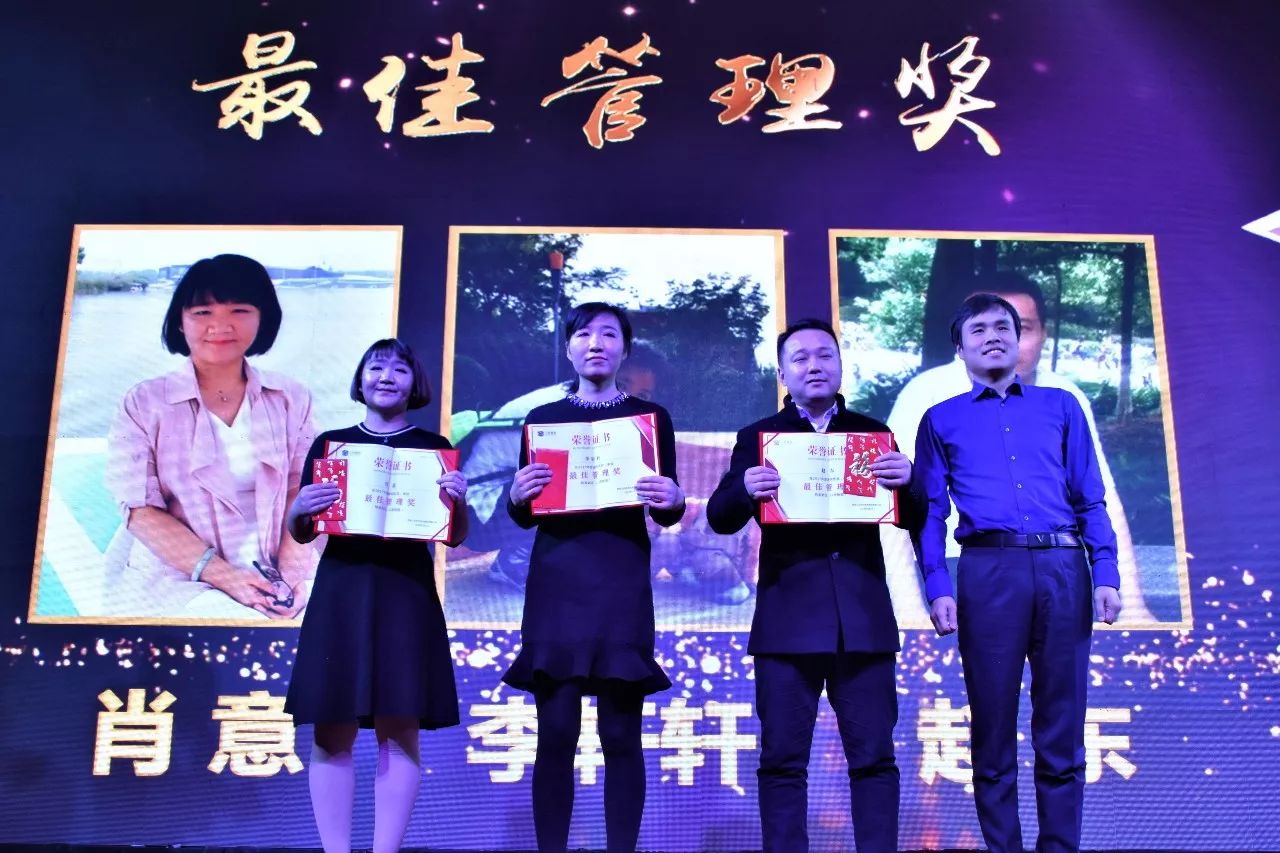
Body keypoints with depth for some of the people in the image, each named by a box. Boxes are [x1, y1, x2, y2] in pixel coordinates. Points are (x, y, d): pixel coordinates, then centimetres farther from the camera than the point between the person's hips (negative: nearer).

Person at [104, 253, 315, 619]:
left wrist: (293, 570, -12)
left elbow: (301, 491, 5)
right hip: (174, 579, -3)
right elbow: (140, 510, -5)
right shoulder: (144, 403, 1)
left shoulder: (290, 399, 9)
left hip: (273, 578, 4)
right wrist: (221, 574, -16)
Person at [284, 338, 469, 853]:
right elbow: (300, 534, 14)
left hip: (406, 591, -1)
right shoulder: (330, 443, 12)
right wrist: (300, 507, -8)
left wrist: (458, 500, -13)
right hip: (340, 589, 1)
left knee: (398, 734, -3)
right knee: (332, 735, -1)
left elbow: (454, 537, 7)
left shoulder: (434, 447, 9)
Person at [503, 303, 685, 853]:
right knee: (556, 732, -2)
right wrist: (518, 494, -12)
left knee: (621, 732, -1)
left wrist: (672, 500, -16)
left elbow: (666, 514, 7)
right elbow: (524, 517, 11)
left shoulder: (651, 417, 10)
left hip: (623, 583, -1)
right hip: (556, 583, 1)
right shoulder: (542, 418, 12)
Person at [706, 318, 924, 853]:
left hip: (862, 614, 1)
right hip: (787, 616, -1)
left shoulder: (873, 433, 12)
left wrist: (905, 482, -13)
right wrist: (745, 490, -21)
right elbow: (720, 518, 1)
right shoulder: (757, 437, 9)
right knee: (782, 759, 3)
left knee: (874, 756, 5)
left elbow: (913, 519, 9)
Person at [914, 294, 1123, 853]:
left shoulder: (1061, 407, 17)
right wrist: (938, 588, -6)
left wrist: (1106, 573, 0)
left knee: (1061, 727, 5)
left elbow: (1091, 500, 12)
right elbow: (930, 512, 6)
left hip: (1064, 569, 1)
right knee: (993, 725, 3)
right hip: (988, 571, -1)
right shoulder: (942, 421, 13)